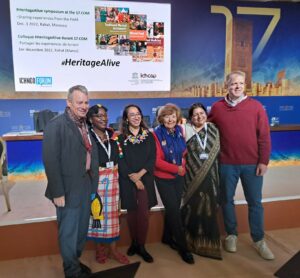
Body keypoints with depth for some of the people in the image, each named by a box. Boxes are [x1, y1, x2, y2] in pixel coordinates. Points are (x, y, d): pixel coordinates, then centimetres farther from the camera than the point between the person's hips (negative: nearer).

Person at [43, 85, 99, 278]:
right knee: (69, 231, 9)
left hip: (86, 185, 7)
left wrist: (92, 182, 5)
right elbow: (50, 161, -18)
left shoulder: (85, 125, 8)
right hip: (69, 189, -7)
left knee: (82, 228, 21)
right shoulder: (56, 125, -15)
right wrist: (57, 192, -19)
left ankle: (76, 261, 41)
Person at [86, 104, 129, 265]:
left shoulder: (112, 135, 9)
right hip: (95, 180, -5)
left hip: (112, 180, 5)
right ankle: (99, 248, 24)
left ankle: (113, 249, 21)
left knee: (112, 213, 9)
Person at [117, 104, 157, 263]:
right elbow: (120, 161, -4)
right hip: (128, 181, -1)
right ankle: (134, 243, 24)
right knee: (132, 213, 7)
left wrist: (140, 174, -13)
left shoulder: (149, 136, 6)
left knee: (143, 214, 0)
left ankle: (141, 246, 13)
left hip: (145, 180, 1)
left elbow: (152, 159, 0)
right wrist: (133, 179, -12)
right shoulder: (121, 138, 1)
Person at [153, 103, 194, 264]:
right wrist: (176, 168, -18)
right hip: (164, 179, -5)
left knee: (173, 209, 15)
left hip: (179, 177, 5)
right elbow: (157, 161, -17)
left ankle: (167, 238, 35)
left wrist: (183, 163, -2)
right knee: (174, 211, -1)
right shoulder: (156, 134, -16)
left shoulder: (179, 131, -1)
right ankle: (183, 247, 12)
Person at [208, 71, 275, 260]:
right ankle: (232, 235, 32)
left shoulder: (256, 106, -3)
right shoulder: (217, 107, 0)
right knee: (227, 200, 12)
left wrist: (264, 161, -6)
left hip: (252, 163, -1)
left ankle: (259, 240, 25)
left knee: (255, 202, 9)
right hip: (227, 163, 1)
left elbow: (264, 136, -3)